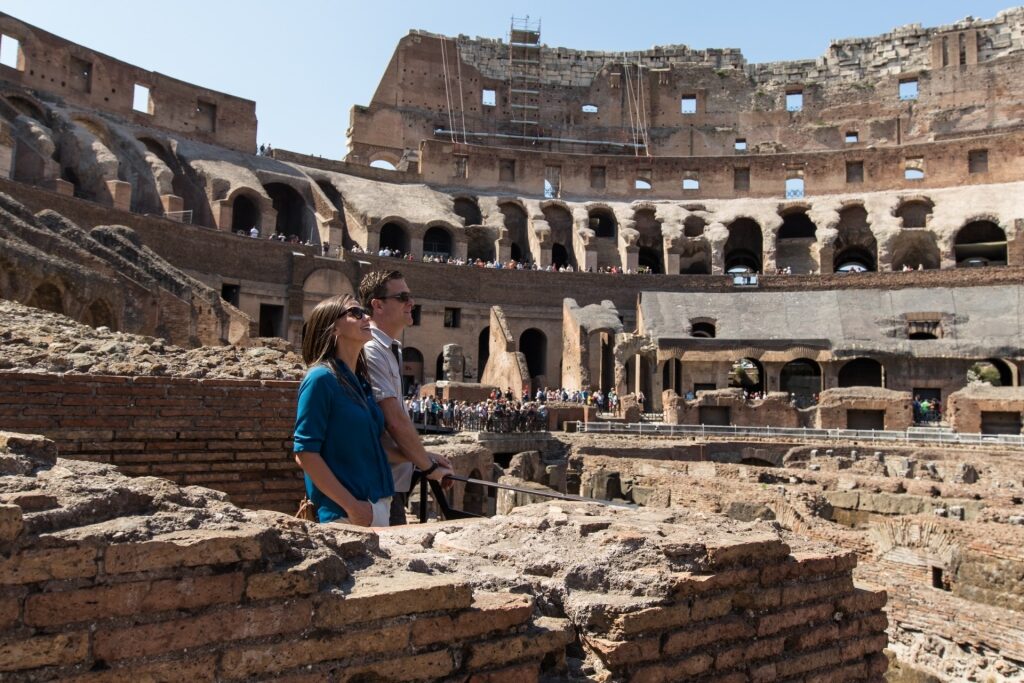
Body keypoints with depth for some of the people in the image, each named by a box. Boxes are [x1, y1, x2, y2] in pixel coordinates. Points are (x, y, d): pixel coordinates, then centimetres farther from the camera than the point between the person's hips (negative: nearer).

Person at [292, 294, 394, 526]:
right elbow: (305, 454, -16)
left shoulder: (360, 382, 10)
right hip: (344, 512, -8)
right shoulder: (321, 378, -13)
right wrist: (351, 505, -18)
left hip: (377, 505, 8)